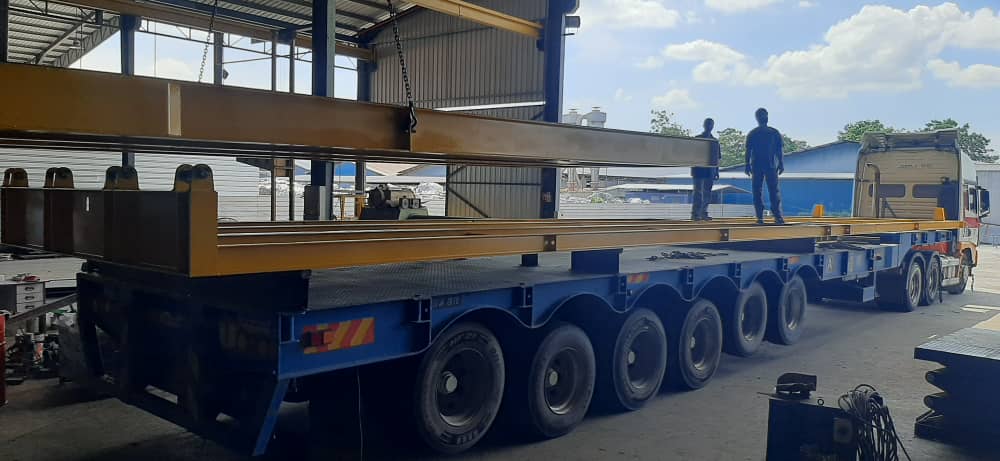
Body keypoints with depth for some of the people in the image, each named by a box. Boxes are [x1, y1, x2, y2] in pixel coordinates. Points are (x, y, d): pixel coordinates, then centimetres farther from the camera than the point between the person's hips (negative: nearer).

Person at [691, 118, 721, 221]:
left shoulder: (715, 141, 13)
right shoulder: (697, 139, 2)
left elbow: (717, 158, 15)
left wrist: (717, 171, 12)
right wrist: (693, 168, -12)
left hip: (710, 170, 4)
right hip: (698, 169, -4)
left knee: (707, 193, 5)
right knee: (697, 192, -4)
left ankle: (703, 213, 10)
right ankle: (694, 213, -3)